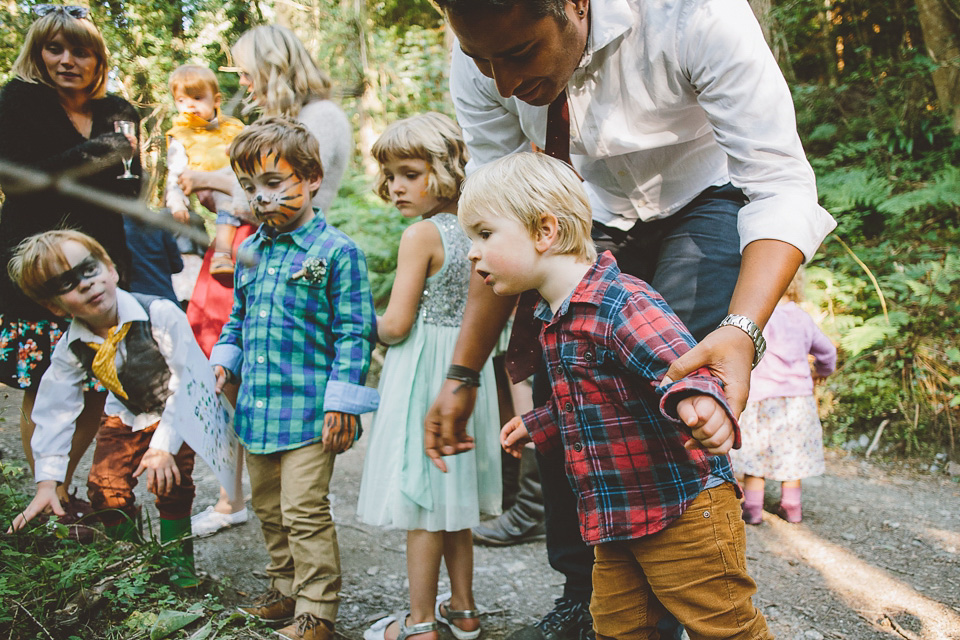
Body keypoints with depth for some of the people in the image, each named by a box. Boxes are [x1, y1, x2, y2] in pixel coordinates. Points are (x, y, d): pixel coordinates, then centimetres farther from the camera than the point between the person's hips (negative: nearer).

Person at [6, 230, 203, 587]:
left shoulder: (160, 314, -31)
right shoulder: (71, 349, -16)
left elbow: (187, 382, -28)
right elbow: (54, 412, -10)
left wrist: (164, 445, -30)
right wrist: (47, 481, -16)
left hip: (180, 412, -4)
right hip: (126, 417, 4)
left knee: (170, 482, -17)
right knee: (105, 487, -5)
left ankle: (179, 563, 5)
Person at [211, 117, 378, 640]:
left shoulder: (336, 252, -11)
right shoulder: (250, 251, 10)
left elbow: (354, 333, -13)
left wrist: (341, 402, -16)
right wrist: (223, 362, 7)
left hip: (308, 412, -7)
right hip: (257, 408, 8)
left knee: (304, 512, -3)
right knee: (268, 508, 19)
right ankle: (286, 589, 37)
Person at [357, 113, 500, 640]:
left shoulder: (420, 234, -16)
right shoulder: (470, 231, 8)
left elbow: (396, 324, -17)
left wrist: (373, 325, 2)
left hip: (423, 370, -8)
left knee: (421, 502, 1)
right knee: (453, 497, 18)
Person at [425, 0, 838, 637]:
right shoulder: (480, 65, -22)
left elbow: (781, 184, -35)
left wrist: (741, 332, -52)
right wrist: (462, 375, -14)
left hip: (705, 198, -4)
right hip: (599, 216, 4)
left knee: (677, 391, -24)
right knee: (556, 390, -5)